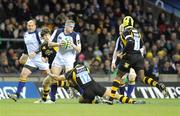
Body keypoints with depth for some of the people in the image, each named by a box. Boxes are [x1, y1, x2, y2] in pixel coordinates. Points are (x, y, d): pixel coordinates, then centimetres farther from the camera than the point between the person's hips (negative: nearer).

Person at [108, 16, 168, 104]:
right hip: (139, 56, 6)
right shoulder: (136, 32, 16)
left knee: (119, 76, 6)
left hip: (130, 56, -6)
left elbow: (130, 42, -25)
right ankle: (158, 85, -23)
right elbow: (141, 45, 23)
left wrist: (124, 52, -15)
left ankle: (111, 98, 4)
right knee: (142, 78, 2)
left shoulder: (126, 32, -8)